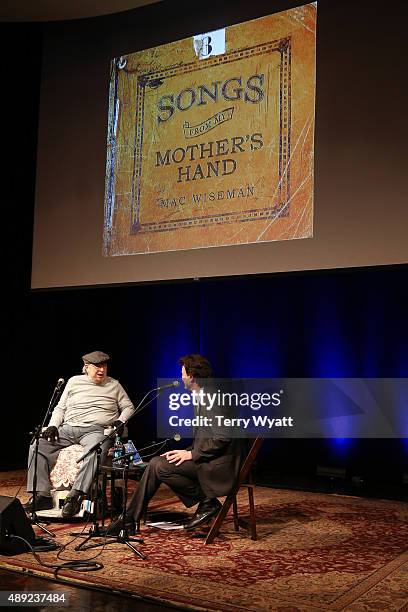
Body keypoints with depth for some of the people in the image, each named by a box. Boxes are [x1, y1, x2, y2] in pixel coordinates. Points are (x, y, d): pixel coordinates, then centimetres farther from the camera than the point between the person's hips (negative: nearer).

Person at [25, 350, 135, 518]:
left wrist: (121, 421, 0)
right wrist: (53, 426, 2)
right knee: (37, 445, -20)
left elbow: (128, 407, 19)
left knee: (94, 452, -38)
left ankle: (75, 496, -42)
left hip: (96, 429, -2)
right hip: (68, 428, 3)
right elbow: (60, 408, 19)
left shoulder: (114, 385, 16)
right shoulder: (74, 381, 18)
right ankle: (42, 495, -22)